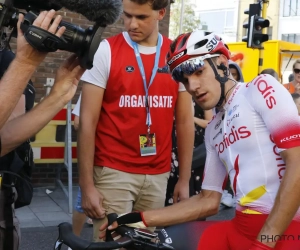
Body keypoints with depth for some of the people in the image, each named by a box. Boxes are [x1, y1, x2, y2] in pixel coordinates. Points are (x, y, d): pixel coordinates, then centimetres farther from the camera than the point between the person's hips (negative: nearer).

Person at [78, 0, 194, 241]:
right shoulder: (106, 51, -6)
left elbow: (185, 122, 7)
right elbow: (88, 121, -7)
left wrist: (185, 179, 6)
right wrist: (86, 185, -10)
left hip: (158, 174, 3)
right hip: (113, 172, -3)